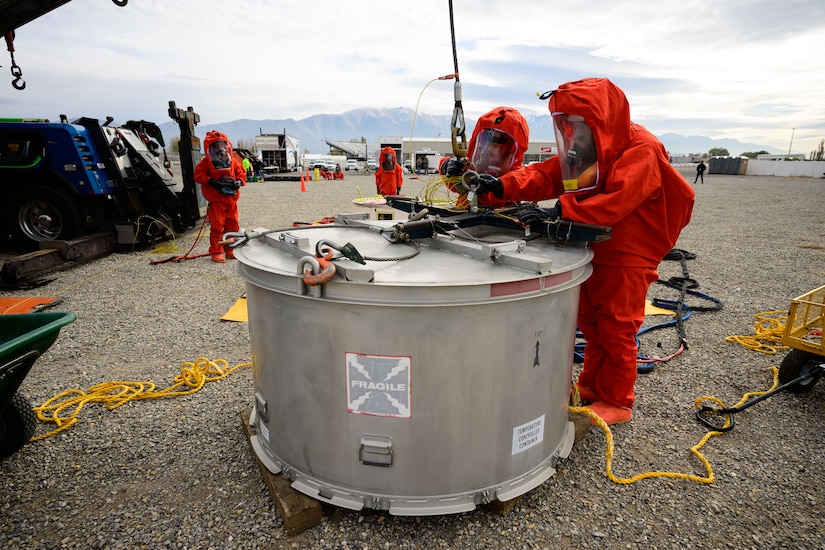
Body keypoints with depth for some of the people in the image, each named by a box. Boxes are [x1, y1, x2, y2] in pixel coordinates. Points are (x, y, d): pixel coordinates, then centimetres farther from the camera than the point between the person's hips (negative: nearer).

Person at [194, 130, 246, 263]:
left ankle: (230, 250, 21)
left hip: (231, 200, 4)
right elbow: (198, 175, -3)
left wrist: (239, 181, -6)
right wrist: (210, 181, -19)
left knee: (233, 226, 9)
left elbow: (241, 172, 15)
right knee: (217, 227, -4)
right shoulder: (206, 162, -2)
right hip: (216, 201, -4)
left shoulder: (233, 161, 8)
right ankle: (216, 252, 4)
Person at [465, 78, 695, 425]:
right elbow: (546, 175, -7)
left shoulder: (641, 151, -19)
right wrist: (503, 186, -23)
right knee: (591, 324, 17)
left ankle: (617, 402, 19)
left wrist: (561, 211, -42)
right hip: (592, 253, 8)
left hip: (628, 259, -8)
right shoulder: (585, 150, 6)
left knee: (617, 329, 2)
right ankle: (592, 386, 35)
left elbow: (616, 201, -34)